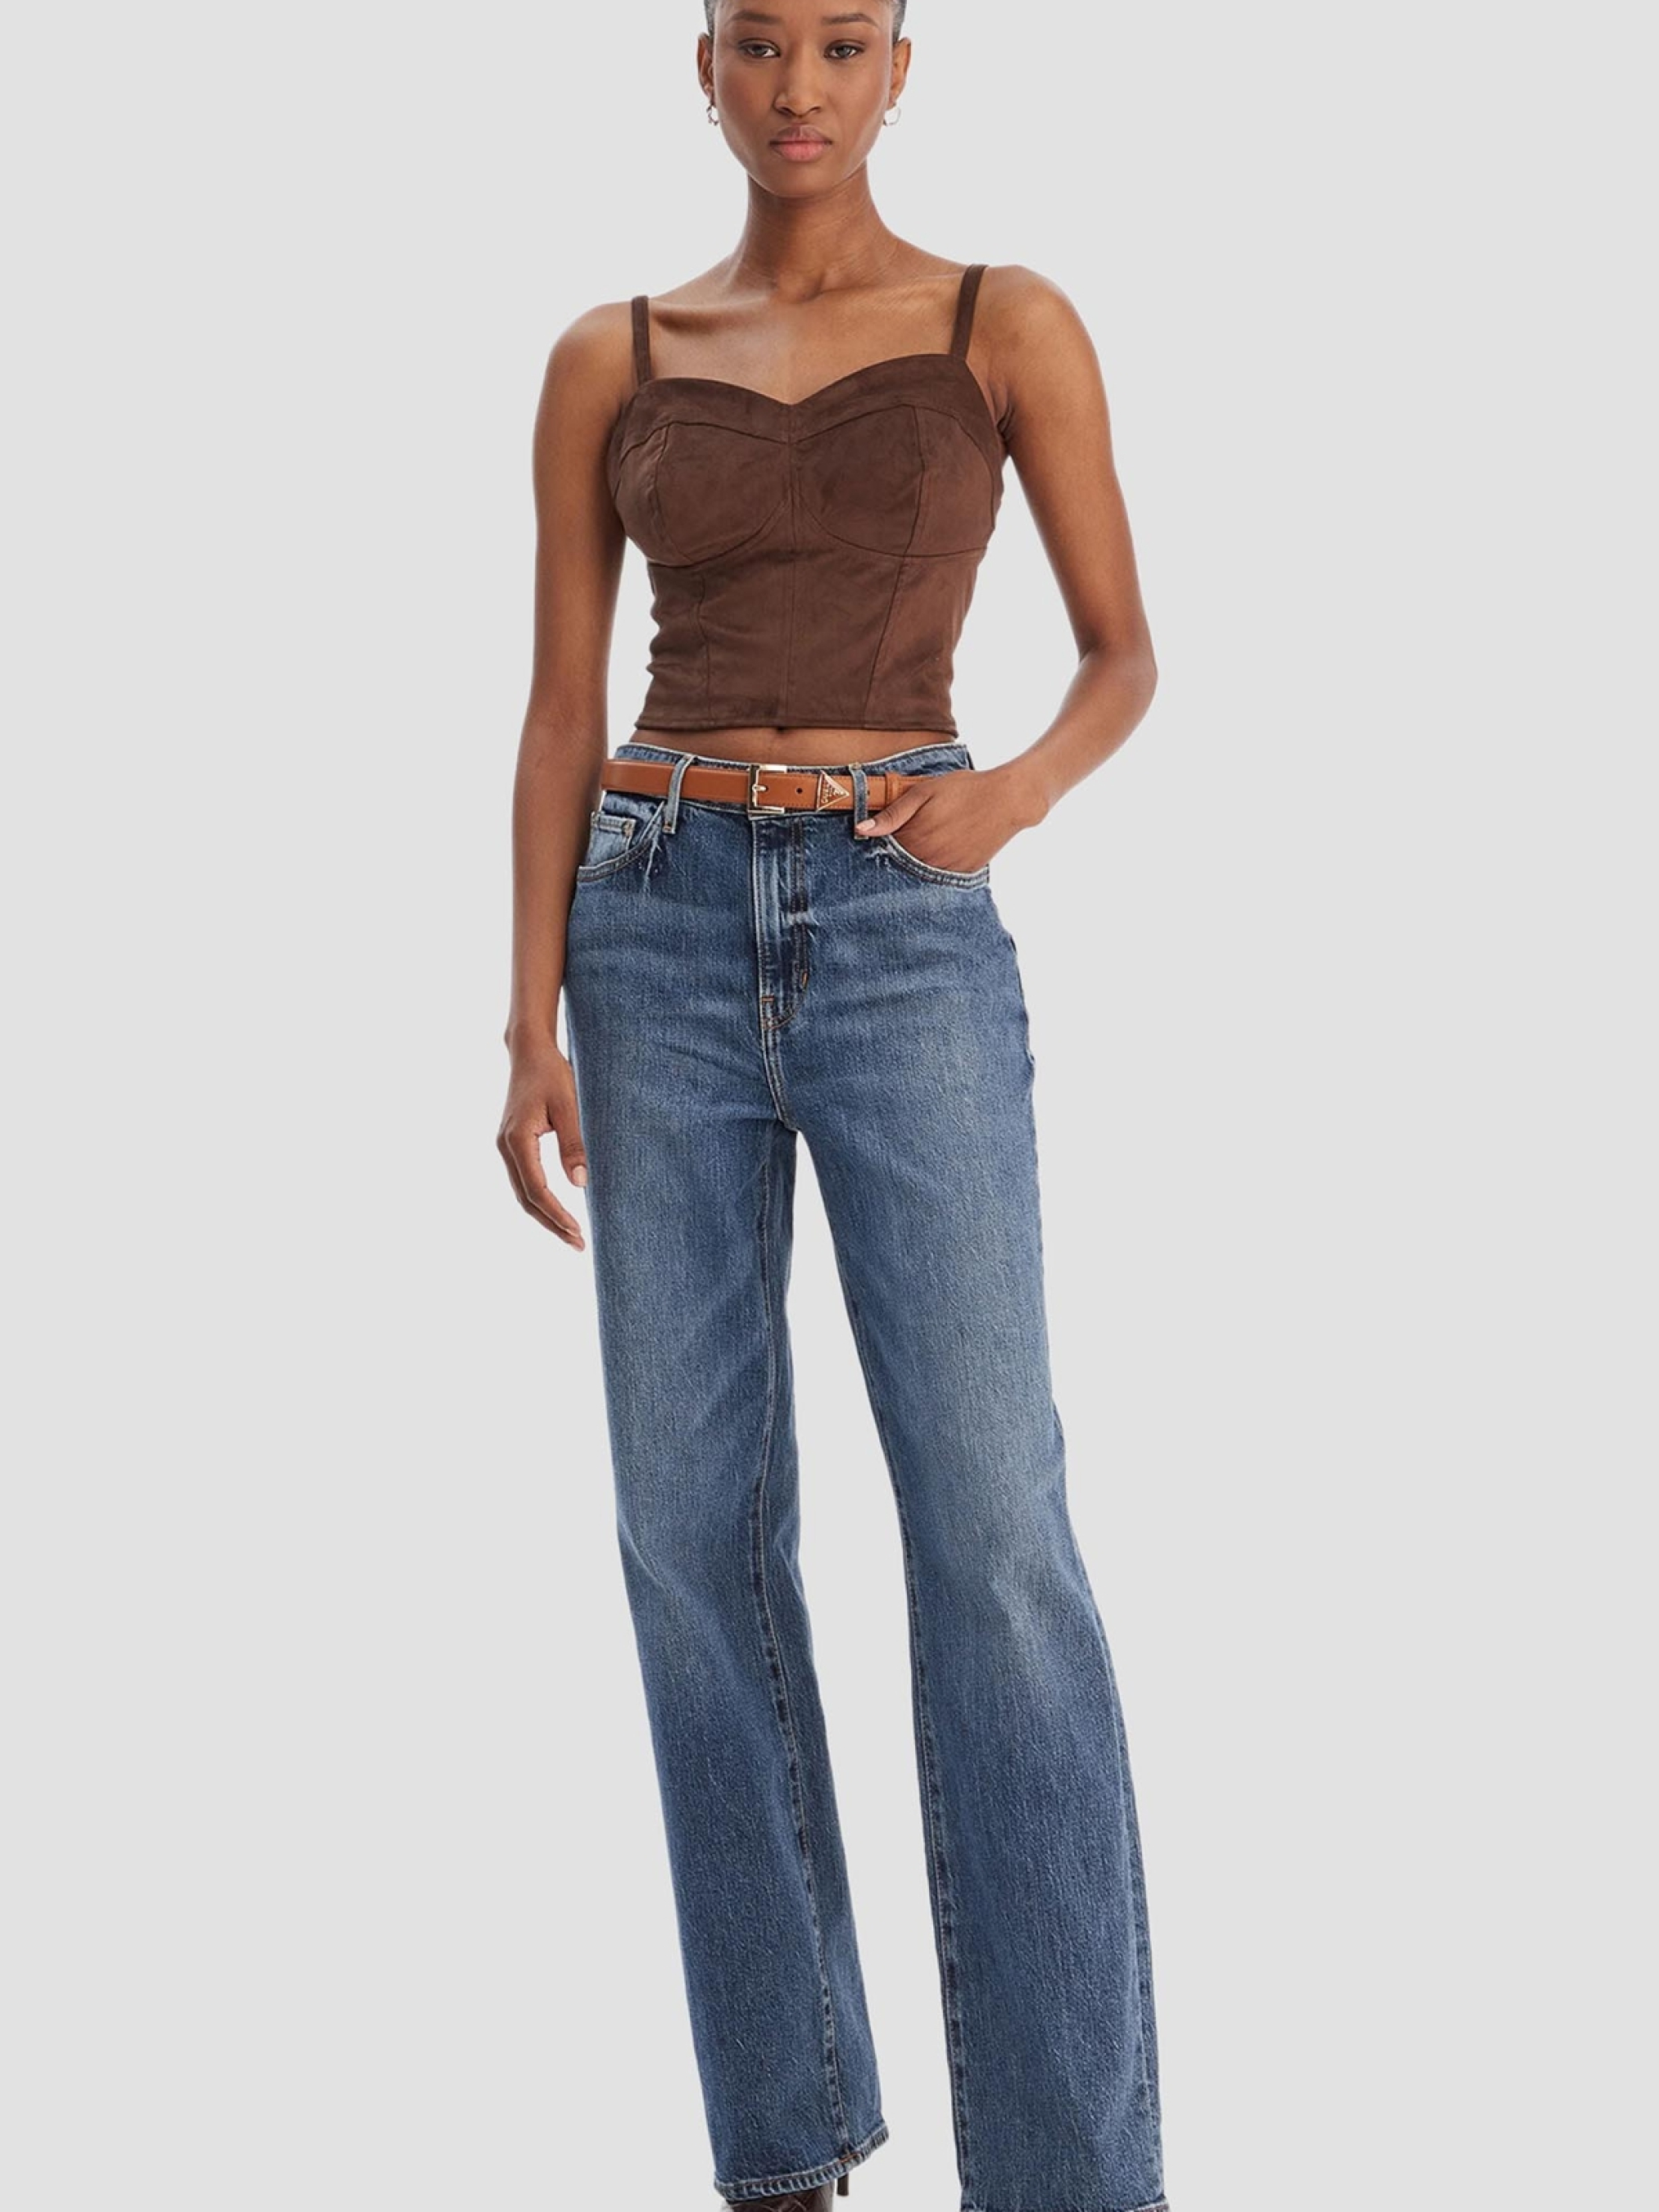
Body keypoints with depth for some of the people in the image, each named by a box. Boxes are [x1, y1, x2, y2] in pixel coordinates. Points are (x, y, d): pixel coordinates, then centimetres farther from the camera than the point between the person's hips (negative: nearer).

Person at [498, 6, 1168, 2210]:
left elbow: (1127, 654, 7)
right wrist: (532, 1035, -2)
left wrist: (1018, 790, -15)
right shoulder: (609, 362, 9)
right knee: (698, 1528, 0)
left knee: (995, 1530, -12)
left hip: (907, 938, -2)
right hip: (663, 933, 2)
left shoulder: (1010, 325, 5)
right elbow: (560, 711, 8)